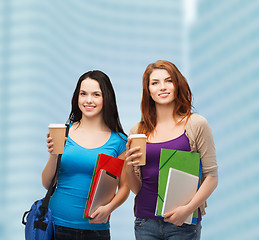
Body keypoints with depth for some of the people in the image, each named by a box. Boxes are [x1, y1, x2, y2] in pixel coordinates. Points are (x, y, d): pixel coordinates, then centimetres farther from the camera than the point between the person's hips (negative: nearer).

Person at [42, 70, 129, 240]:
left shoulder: (118, 141, 1)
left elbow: (124, 187, 5)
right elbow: (47, 184, 4)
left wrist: (109, 208, -14)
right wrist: (53, 155, -13)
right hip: (58, 225, 1)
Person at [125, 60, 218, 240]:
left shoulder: (196, 124, -2)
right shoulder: (138, 132, 7)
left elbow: (211, 177, -4)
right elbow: (136, 189, 12)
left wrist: (188, 209, -15)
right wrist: (129, 168, -7)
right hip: (146, 222, 3)